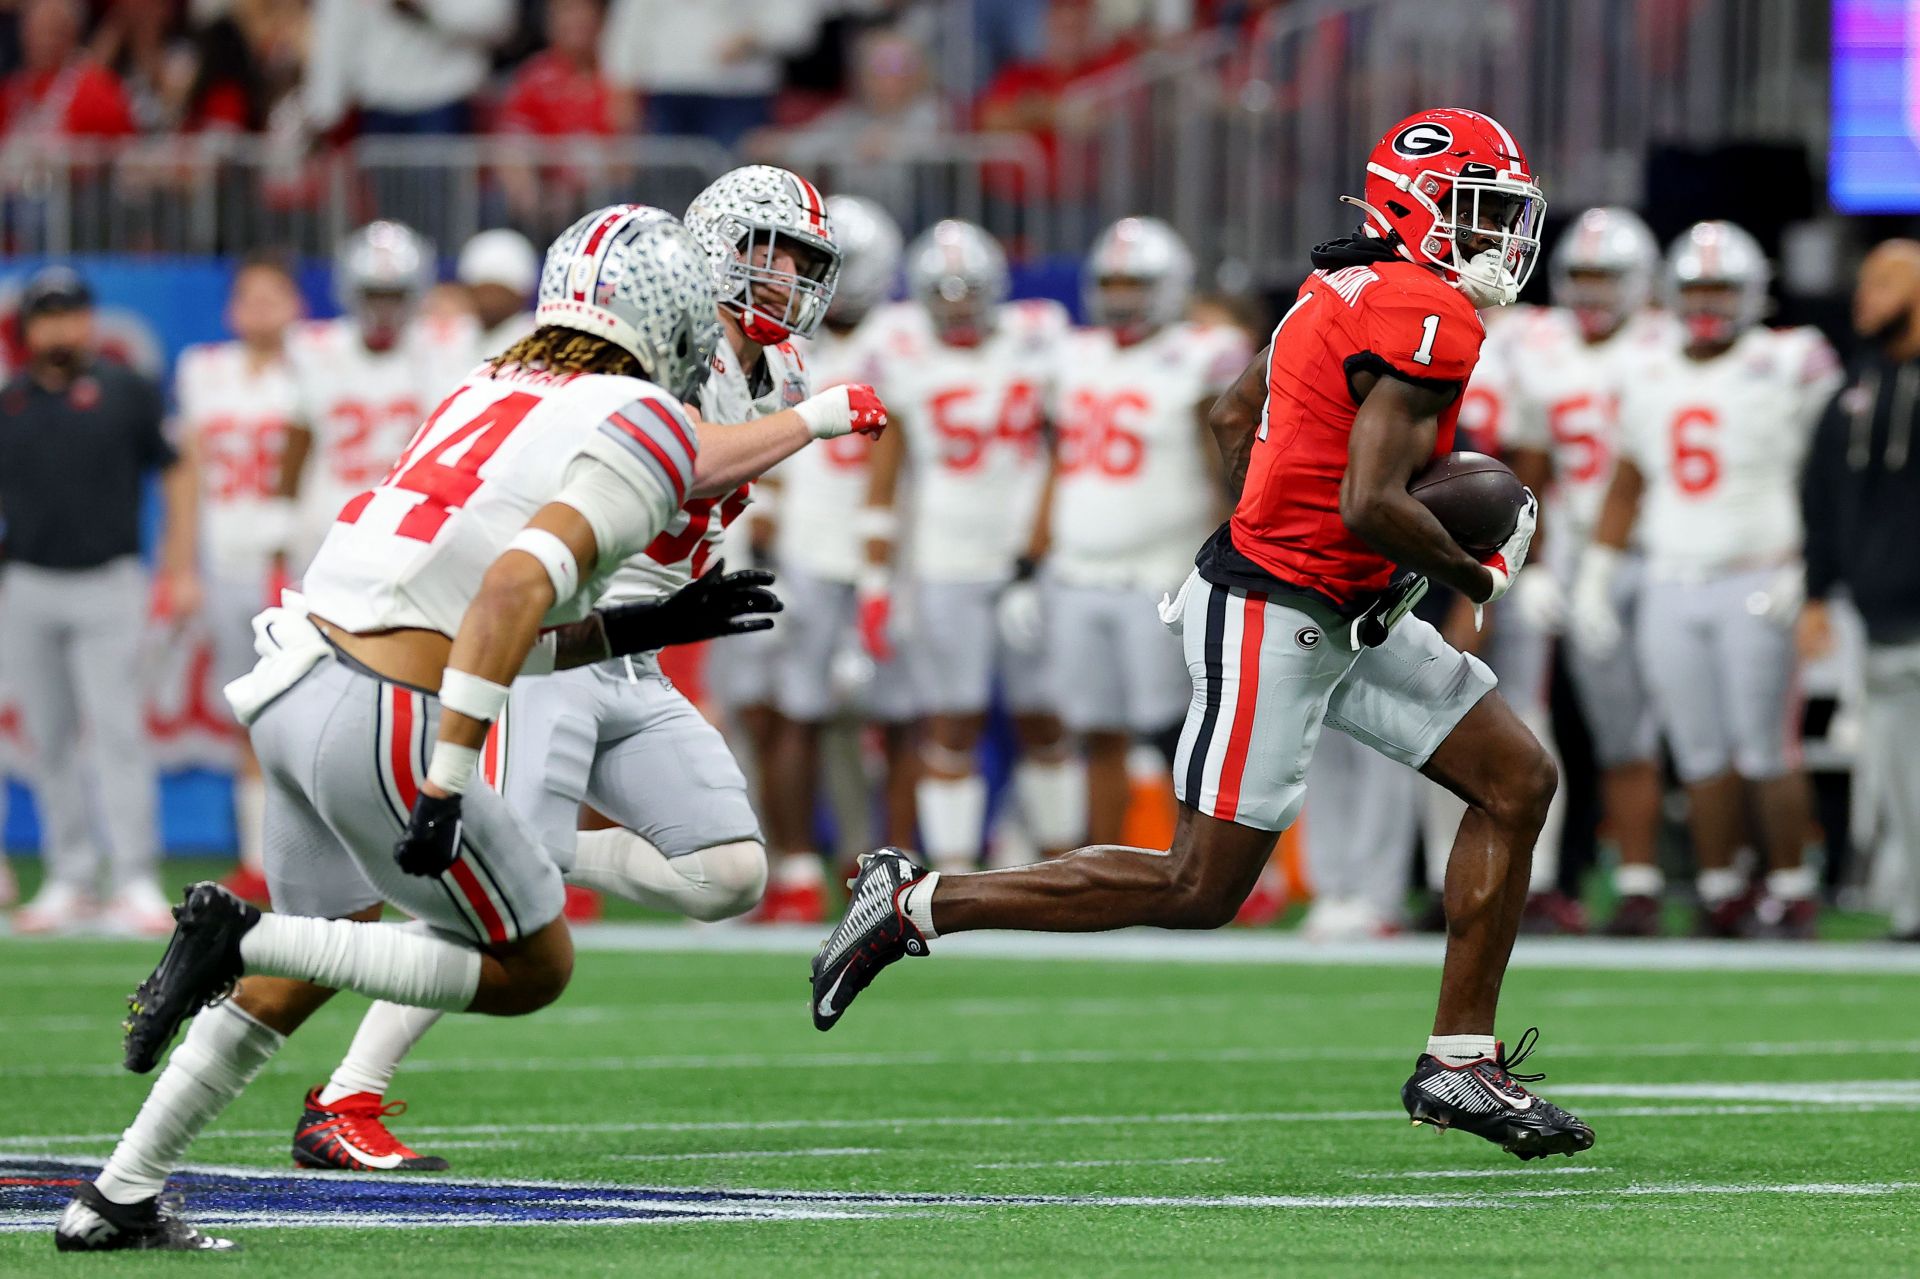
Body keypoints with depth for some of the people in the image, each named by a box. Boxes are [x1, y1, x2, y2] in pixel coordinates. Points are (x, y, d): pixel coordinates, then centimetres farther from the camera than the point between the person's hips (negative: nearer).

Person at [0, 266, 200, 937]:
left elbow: (179, 474, 5)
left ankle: (135, 881, -13)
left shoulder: (126, 393, 2)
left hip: (107, 585, -3)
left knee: (116, 730, -11)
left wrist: (183, 569, 0)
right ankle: (70, 877, 13)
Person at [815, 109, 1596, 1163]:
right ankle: (916, 905, 6)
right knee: (1197, 890, -3)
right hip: (1272, 625, -10)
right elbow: (1369, 506, -28)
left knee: (1517, 781, 8)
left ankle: (1460, 1062, 9)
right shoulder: (1430, 319, -20)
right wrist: (1473, 570, -11)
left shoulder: (1347, 289, 11)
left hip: (1344, 622, 10)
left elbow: (1233, 417, 21)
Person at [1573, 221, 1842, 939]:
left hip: (1755, 585, -5)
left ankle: (1792, 889, 1)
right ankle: (1721, 894, 7)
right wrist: (1595, 577, 17)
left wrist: (1800, 568, -14)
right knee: (1703, 757, 3)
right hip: (1671, 590, 5)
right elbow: (1625, 489, 22)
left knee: (1764, 752, -7)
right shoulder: (1652, 386, 13)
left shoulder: (1787, 368, -3)